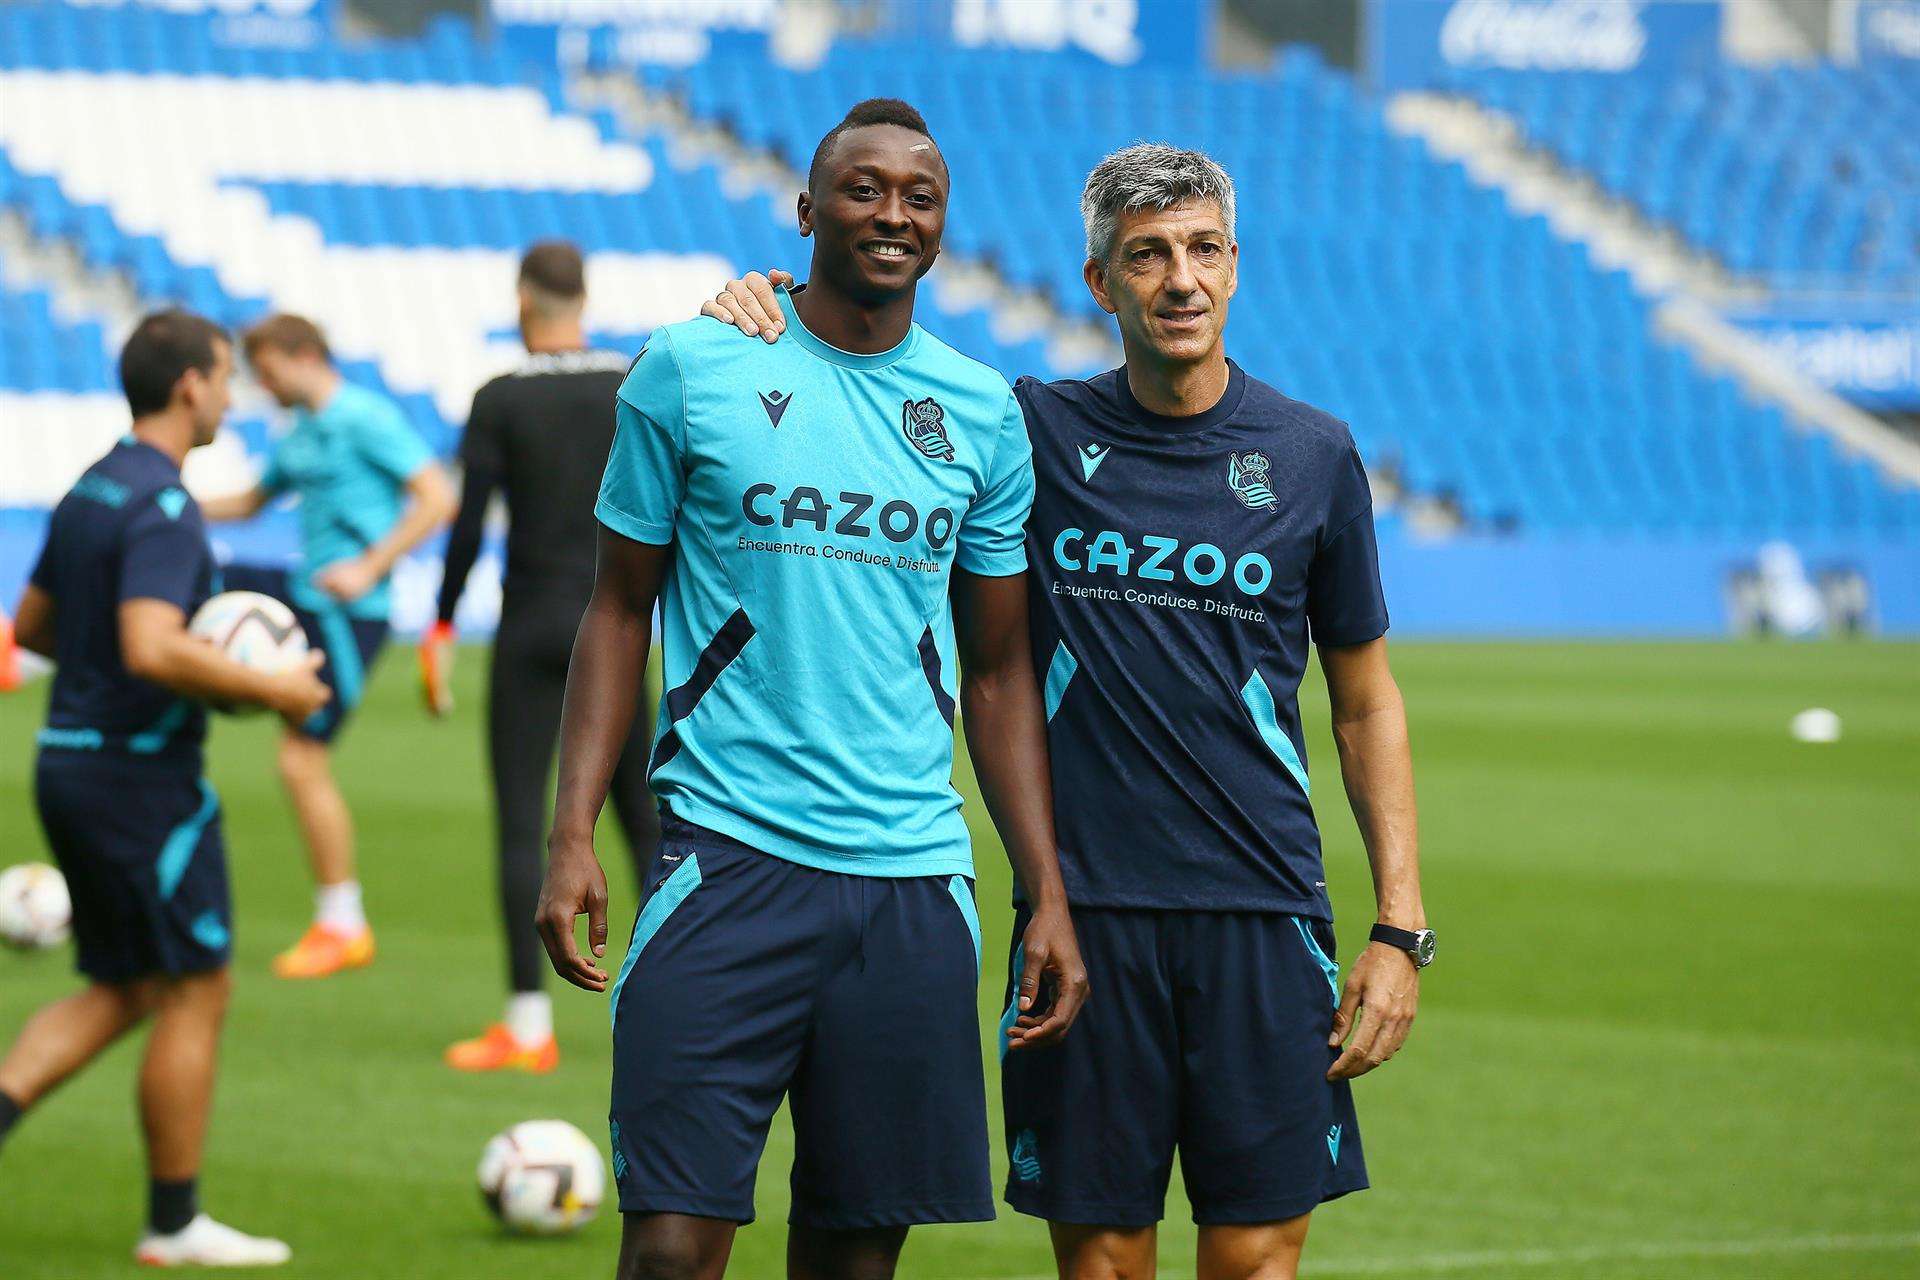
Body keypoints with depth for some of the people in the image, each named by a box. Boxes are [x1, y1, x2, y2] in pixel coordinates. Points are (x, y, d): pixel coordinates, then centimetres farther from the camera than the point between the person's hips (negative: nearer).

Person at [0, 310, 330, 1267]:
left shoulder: (89, 492, 11)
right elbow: (153, 649, -29)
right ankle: (175, 1224, 8)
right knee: (196, 990, 2)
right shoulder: (162, 506, -18)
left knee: (124, 989, 17)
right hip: (141, 771, -9)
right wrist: (268, 690, -18)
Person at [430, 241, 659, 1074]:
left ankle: (529, 1024, -3)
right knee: (643, 817, 11)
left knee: (520, 822, 0)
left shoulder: (500, 401, -6)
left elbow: (468, 526, -7)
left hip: (531, 629, -3)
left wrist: (443, 629, -1)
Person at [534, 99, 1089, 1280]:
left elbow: (999, 672, 15)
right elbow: (620, 608, 6)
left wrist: (1049, 894, 8)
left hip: (916, 873, 3)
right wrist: (573, 833, -4)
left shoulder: (983, 415, 10)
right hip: (729, 858, -3)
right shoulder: (692, 371, 2)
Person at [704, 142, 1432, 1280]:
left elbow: (1367, 698, 11)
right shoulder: (1036, 434, 3)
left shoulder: (1314, 454, 5)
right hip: (1082, 916, 0)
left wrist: (1401, 929, 4)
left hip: (1264, 921, 0)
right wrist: (755, 326, -9)